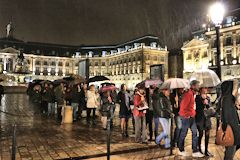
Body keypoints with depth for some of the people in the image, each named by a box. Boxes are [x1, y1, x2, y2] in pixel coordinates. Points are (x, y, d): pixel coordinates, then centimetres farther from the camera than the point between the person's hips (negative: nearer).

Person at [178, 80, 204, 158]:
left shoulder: (192, 93, 12)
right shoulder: (188, 93, -19)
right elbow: (183, 105, -23)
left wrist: (193, 113, 14)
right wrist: (186, 115, -15)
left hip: (192, 117, 9)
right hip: (187, 117, -9)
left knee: (195, 133, 8)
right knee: (184, 134, 5)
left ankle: (195, 151, 15)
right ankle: (181, 151, 20)